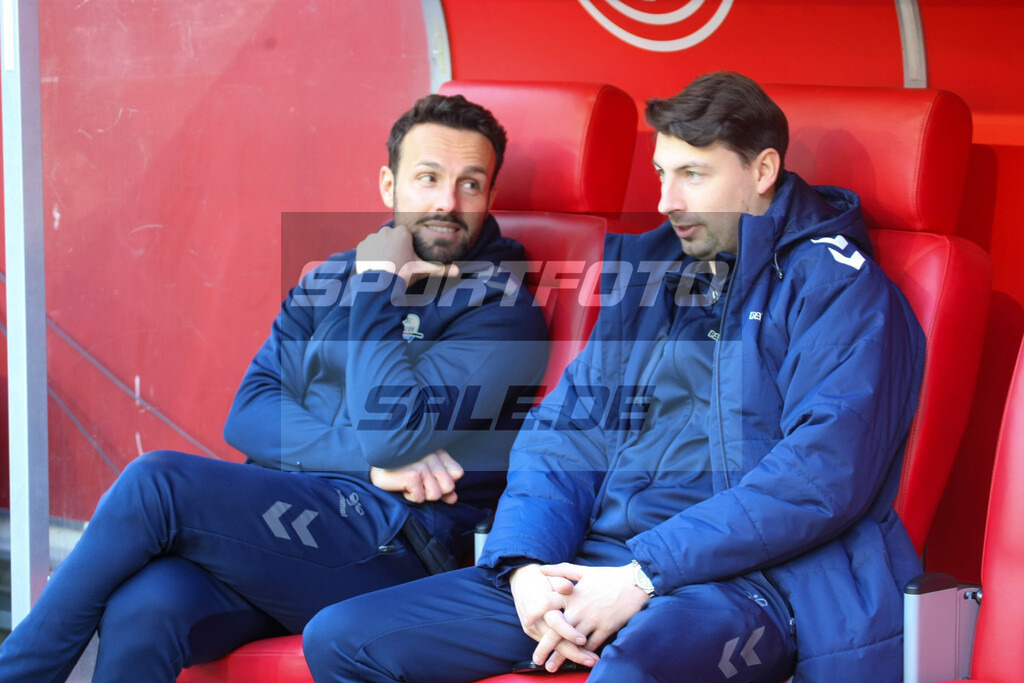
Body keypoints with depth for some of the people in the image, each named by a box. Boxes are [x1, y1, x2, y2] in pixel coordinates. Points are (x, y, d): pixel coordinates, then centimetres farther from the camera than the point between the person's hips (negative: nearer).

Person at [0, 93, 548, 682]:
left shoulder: (503, 314, -1)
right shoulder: (331, 279, 18)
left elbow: (393, 430, -15)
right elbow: (247, 414, 7)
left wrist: (376, 287, -6)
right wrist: (370, 462, -9)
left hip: (389, 552, -5)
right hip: (281, 523, 5)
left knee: (155, 483, -24)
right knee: (141, 614, -29)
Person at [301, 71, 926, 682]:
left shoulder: (833, 285, -1)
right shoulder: (644, 268, 21)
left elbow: (823, 475, -14)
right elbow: (568, 429, 16)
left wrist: (643, 576, -17)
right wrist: (525, 564, -5)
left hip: (743, 579, -7)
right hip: (592, 563, 8)